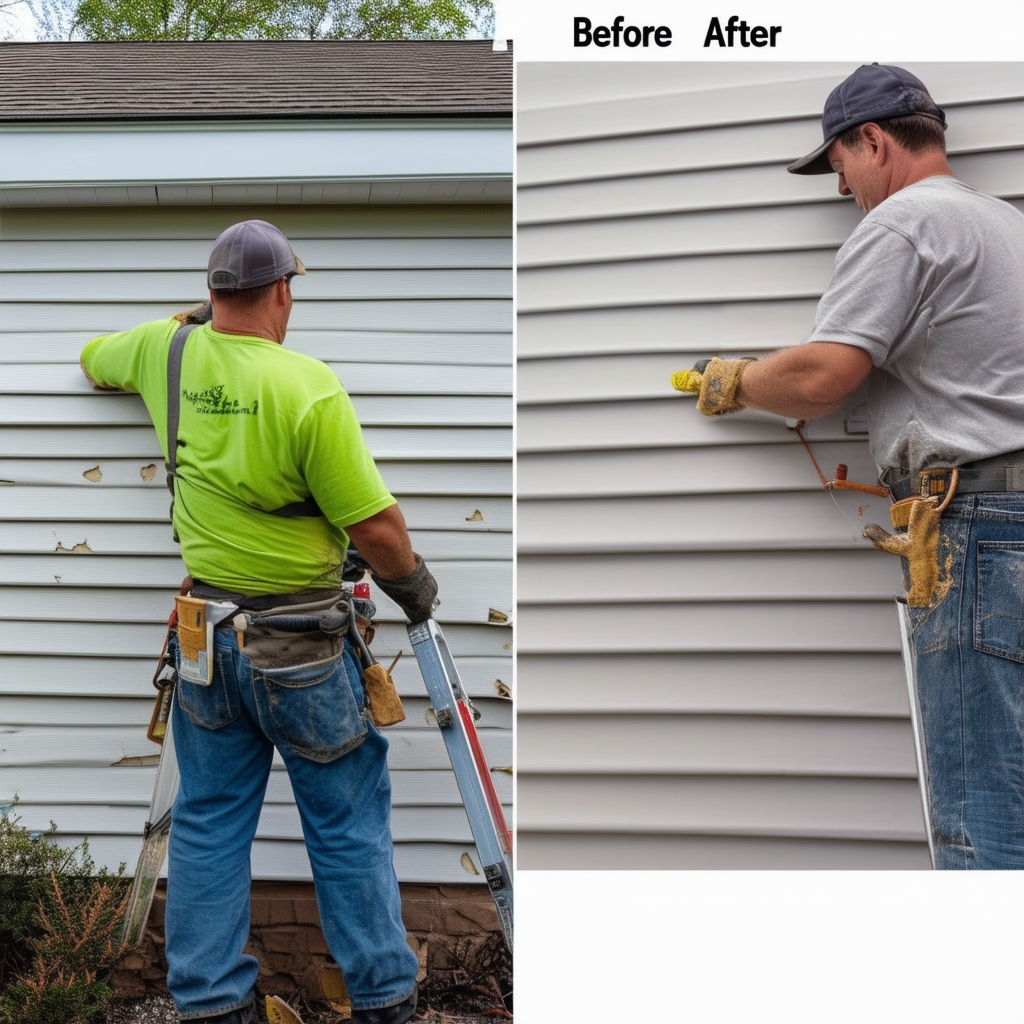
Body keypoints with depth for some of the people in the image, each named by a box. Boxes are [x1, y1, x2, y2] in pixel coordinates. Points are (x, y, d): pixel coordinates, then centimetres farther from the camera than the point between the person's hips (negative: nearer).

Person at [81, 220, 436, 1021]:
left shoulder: (167, 352, -2)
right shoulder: (309, 386, -21)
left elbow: (95, 359, 23)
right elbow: (376, 529, -18)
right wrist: (413, 586, 2)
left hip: (204, 633, 5)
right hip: (300, 644, -5)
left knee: (209, 820, 14)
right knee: (348, 825, 9)